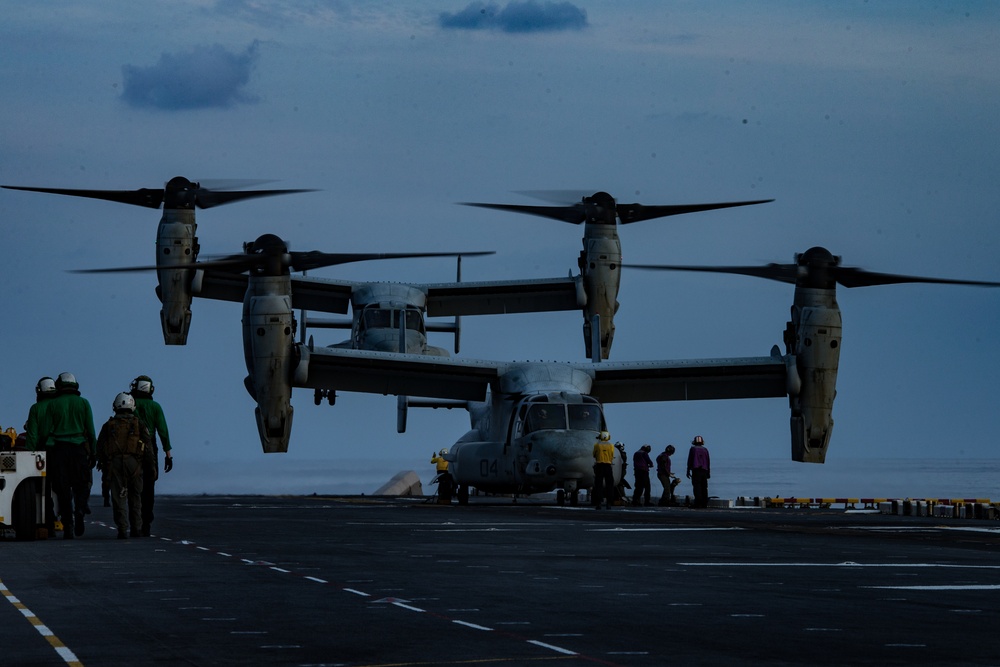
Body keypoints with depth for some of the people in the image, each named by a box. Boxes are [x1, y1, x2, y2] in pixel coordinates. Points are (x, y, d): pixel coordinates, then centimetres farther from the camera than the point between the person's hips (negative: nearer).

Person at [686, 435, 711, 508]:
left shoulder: (693, 449, 3)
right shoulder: (705, 449, 12)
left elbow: (689, 460, 0)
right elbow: (708, 461, 11)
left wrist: (688, 471, 2)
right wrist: (708, 472, 16)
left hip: (696, 470, -3)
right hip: (704, 470, 3)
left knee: (697, 486, -9)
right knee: (704, 487, 5)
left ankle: (698, 503, -19)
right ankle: (704, 503, 0)